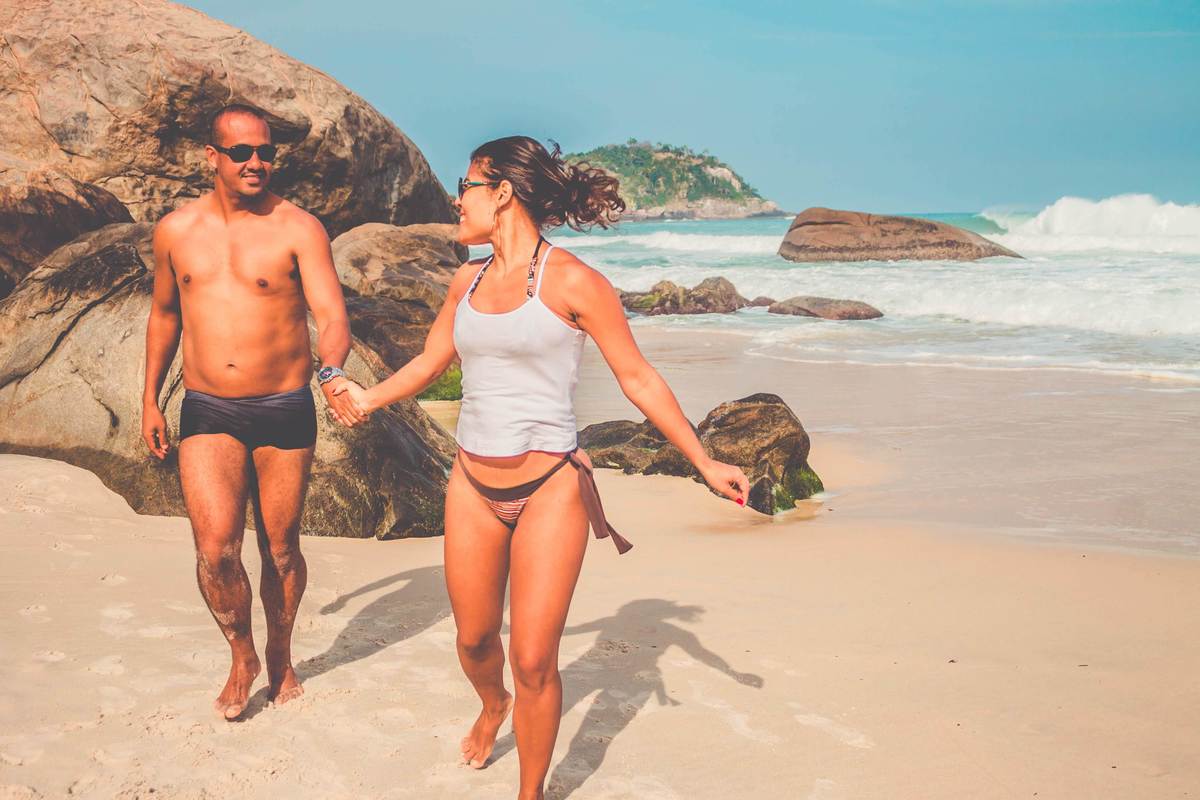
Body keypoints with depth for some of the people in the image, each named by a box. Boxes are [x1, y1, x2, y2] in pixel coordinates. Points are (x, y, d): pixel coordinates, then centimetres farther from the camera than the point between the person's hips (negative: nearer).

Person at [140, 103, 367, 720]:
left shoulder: (298, 229, -6)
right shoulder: (176, 230, 6)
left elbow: (331, 314, -17)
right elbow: (164, 314, 19)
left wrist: (332, 373, -37)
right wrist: (150, 399, 19)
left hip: (284, 410, -1)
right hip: (207, 413, 2)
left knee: (280, 549, 9)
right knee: (216, 548, -12)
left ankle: (280, 654, 35)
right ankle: (241, 656, 15)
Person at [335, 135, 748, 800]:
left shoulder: (570, 281, -9)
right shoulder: (467, 280, 8)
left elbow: (638, 379, -5)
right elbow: (430, 361, 24)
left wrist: (704, 463, -3)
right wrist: (369, 399, 32)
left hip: (549, 489, -5)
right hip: (473, 487, 5)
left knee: (533, 663, -5)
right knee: (474, 639, 16)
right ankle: (492, 707, 51)